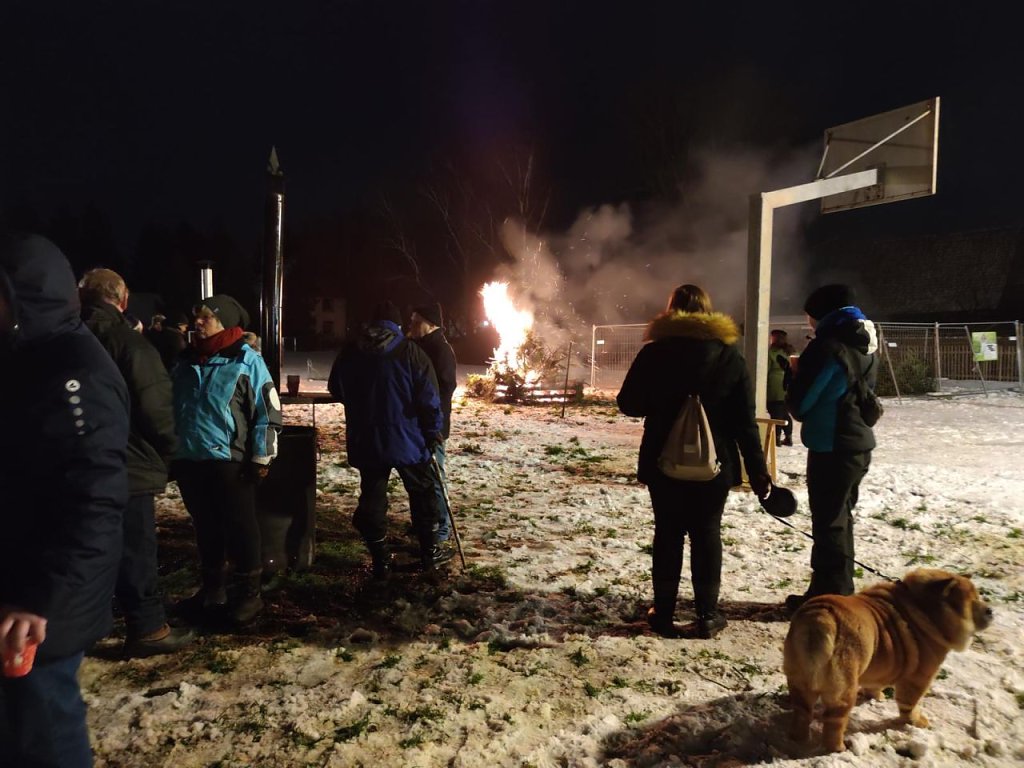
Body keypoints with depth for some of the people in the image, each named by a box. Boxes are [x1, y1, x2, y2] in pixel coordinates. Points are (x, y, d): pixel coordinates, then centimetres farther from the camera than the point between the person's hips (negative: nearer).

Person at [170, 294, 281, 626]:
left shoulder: (246, 359, -7)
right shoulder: (185, 360, 11)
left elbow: (267, 409, -9)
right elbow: (169, 406, 19)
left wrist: (261, 456, -12)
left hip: (229, 460, -6)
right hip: (189, 459, 6)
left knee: (240, 528, 3)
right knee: (205, 527, 16)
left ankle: (248, 593, 16)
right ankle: (212, 590, 30)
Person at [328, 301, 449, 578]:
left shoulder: (349, 353, 1)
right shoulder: (410, 352, -10)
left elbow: (336, 390, 15)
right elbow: (428, 397, -12)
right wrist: (433, 430, 2)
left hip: (364, 443, 3)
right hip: (407, 440, -2)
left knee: (372, 498, 11)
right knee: (422, 493, 15)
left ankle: (381, 560, 14)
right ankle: (429, 552, 22)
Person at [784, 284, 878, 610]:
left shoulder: (829, 346, -17)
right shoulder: (866, 345, 11)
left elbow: (800, 402, -15)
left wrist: (796, 377, 7)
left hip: (832, 447, -9)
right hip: (859, 444, 9)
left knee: (828, 523, -1)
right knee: (840, 519, 18)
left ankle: (828, 598, 7)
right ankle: (841, 592, 28)